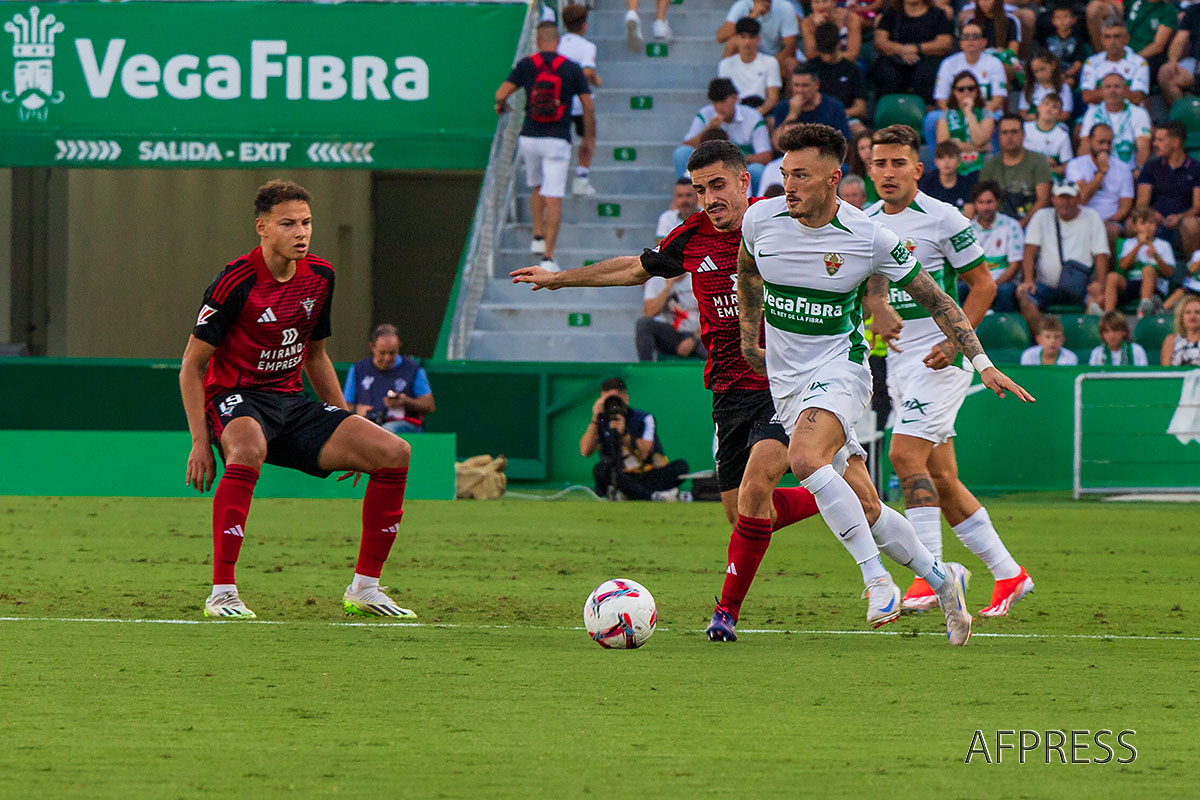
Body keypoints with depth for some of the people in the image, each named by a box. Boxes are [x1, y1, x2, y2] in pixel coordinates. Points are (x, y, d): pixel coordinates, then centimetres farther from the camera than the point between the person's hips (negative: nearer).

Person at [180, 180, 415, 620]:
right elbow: (192, 366, -10)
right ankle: (222, 594, -39)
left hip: (292, 403, 7)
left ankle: (364, 588, 4)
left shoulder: (319, 277, 5)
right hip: (234, 399, -7)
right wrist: (200, 442, -17)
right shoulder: (237, 282, -15)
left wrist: (346, 427, 19)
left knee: (394, 453, -7)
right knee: (248, 448, -42)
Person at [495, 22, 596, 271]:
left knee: (538, 188, 27)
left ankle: (538, 238, 19)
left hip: (529, 138, 2)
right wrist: (589, 139, 13)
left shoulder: (526, 65, -1)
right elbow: (589, 106, 0)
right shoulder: (572, 68, -2)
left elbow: (501, 94, -6)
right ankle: (548, 256, -11)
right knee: (554, 197, -3)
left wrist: (501, 106, 19)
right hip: (558, 139, -2)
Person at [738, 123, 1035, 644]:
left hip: (840, 371, -4)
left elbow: (936, 300, -1)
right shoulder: (761, 219, -4)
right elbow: (748, 271, 21)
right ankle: (938, 577, 22)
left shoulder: (869, 238, -12)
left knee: (805, 458, -33)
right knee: (863, 506, 1)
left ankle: (877, 579, -27)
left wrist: (982, 364, -5)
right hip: (785, 381, 4)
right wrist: (750, 339, 23)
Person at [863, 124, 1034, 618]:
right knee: (941, 478, 6)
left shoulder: (942, 220, -8)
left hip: (937, 358, -7)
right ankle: (1008, 574, 15)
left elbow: (983, 284, -6)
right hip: (898, 359, 7)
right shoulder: (864, 224, 11)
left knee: (906, 455, -20)